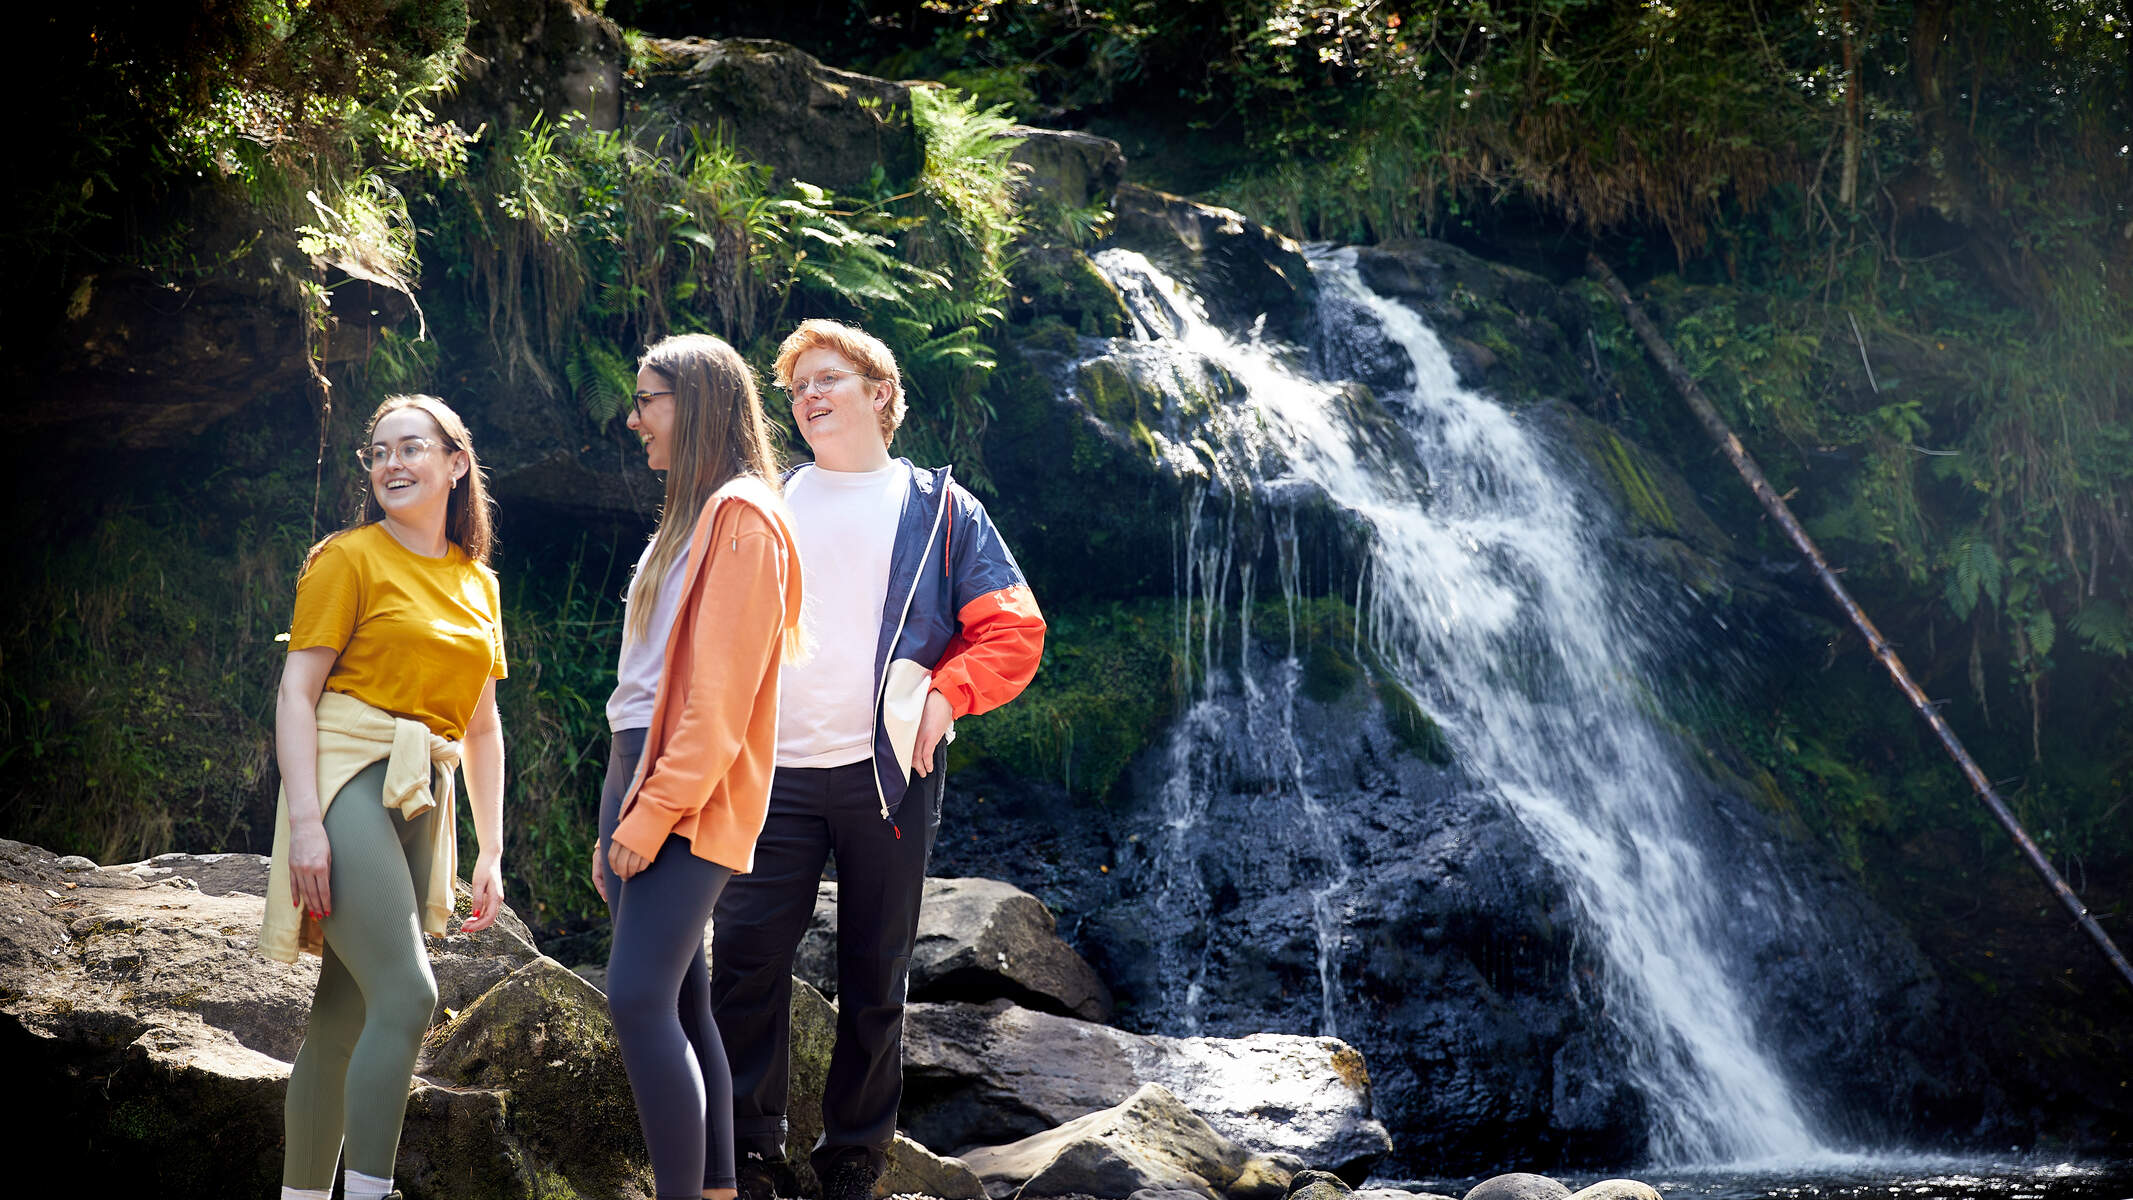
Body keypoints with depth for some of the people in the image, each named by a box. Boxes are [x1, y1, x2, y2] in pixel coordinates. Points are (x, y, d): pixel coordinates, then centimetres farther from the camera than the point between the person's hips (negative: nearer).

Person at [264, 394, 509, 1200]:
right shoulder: (350, 558, 0)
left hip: (422, 801, 6)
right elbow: (297, 691, -6)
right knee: (407, 995, -20)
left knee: (345, 1020, 6)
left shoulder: (478, 583, 17)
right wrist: (305, 820, -17)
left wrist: (491, 852, 15)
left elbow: (482, 726, 21)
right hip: (349, 779, -6)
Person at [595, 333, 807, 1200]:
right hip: (640, 775, 10)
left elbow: (722, 694, -17)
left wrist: (655, 812, -19)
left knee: (640, 997, -17)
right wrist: (618, 821, 18)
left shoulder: (741, 515, -9)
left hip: (691, 800, -9)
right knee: (676, 1004, 8)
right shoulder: (689, 517, 20)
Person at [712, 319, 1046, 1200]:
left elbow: (1014, 631, 3)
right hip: (775, 773, 2)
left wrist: (943, 696, -11)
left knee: (874, 977, 5)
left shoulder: (938, 509, 7)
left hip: (888, 772, -2)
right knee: (744, 959, -5)